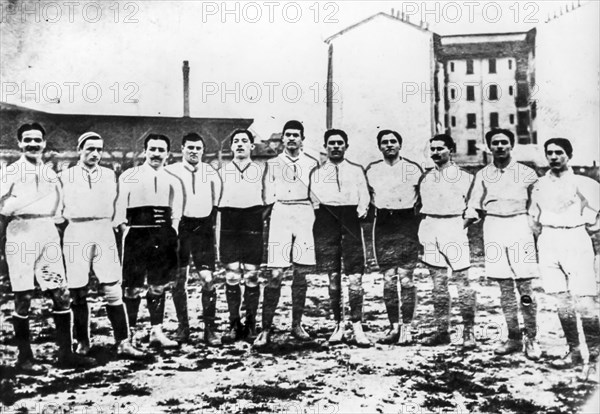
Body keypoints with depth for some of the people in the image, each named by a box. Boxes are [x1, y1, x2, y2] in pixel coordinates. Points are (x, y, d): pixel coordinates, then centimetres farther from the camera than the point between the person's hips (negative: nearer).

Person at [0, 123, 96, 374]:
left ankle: (65, 353, 12)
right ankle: (24, 358, 11)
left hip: (49, 235, 5)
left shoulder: (51, 173, 17)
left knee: (61, 295, 2)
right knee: (23, 298, 0)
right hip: (21, 235, -4)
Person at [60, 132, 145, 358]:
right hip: (76, 233, -1)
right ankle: (82, 342, 17)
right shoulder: (65, 176, 9)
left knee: (113, 289, -4)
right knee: (78, 293, 3)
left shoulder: (110, 175, 14)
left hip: (104, 231, 1)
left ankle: (123, 343, -1)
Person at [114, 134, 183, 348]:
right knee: (133, 287, -2)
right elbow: (120, 206, -1)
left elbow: (176, 212, 12)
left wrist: (172, 232, 0)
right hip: (136, 234, -3)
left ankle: (156, 332, 16)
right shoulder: (129, 176, 4)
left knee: (158, 286, 9)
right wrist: (124, 229, -10)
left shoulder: (173, 181, 14)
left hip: (163, 236, 3)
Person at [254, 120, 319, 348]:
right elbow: (268, 197, 9)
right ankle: (266, 329, -2)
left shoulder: (312, 163, 12)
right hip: (280, 214, -1)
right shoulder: (272, 164, 12)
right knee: (275, 274, -8)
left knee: (301, 273, 4)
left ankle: (297, 325, 16)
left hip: (305, 215, 1)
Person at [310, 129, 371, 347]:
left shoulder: (357, 170, 15)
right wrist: (319, 217, -6)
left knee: (355, 275, -8)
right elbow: (313, 200, 9)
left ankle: (357, 326, -5)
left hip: (351, 220, 0)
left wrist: (361, 210, -8)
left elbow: (364, 197, 9)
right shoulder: (317, 172, 15)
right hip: (326, 221, 1)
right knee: (333, 276, 2)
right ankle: (338, 324, 12)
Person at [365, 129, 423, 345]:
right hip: (383, 224, 2)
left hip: (407, 223, -2)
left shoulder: (413, 168, 5)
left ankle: (406, 328, 2)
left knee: (406, 278, -5)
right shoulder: (371, 170, 10)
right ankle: (394, 327, 12)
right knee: (388, 279, 3)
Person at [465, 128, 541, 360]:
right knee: (505, 287, 7)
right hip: (493, 228, 2)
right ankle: (514, 338, 17)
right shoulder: (482, 175, 9)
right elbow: (474, 208, 6)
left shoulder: (526, 173, 5)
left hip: (519, 225, -2)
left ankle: (531, 339, 8)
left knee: (524, 287, -3)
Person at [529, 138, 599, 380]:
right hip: (548, 243, 5)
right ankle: (574, 351, 18)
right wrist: (540, 235, 10)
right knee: (562, 302, 6)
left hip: (575, 240, -4)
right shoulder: (540, 185, 12)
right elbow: (534, 216, 20)